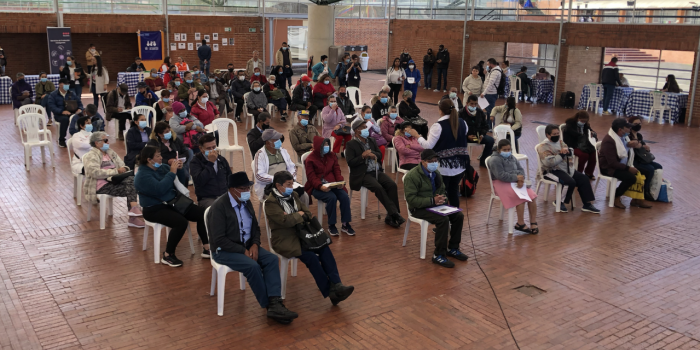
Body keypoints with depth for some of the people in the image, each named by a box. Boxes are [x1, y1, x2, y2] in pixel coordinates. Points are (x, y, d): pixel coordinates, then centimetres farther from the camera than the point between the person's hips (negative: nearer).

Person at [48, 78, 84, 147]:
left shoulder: (72, 94, 20)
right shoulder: (53, 95, 7)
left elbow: (79, 103, 20)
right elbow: (51, 106, -6)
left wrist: (80, 109, -6)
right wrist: (62, 112, -23)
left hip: (72, 113, 3)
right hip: (59, 114, -3)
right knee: (65, 119, -39)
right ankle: (61, 140, -24)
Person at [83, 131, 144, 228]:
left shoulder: (111, 153, 22)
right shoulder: (91, 156, -3)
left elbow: (122, 166, 19)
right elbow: (95, 173, -18)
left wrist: (124, 169, -8)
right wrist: (116, 171, -19)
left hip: (114, 180, 7)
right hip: (101, 185, -7)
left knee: (131, 179, -25)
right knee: (131, 188, -26)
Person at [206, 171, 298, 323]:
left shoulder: (246, 203, 6)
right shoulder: (219, 207, -17)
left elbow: (255, 228, 14)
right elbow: (219, 240, -20)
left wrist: (255, 244, -7)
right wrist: (243, 251, -20)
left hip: (247, 246, 7)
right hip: (224, 251, -7)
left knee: (272, 259, -19)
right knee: (252, 266, -31)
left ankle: (275, 304, -28)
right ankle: (269, 306, -16)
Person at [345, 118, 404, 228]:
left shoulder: (371, 141, 20)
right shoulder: (351, 144, 1)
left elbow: (379, 155, 16)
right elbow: (350, 162, -7)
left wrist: (372, 154, -6)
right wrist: (363, 156, -16)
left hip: (377, 171, 6)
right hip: (363, 174, -6)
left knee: (392, 185, -19)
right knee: (378, 188, -31)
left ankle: (391, 217, -17)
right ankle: (395, 214, -25)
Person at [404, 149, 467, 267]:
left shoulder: (436, 173, 10)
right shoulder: (412, 176, -16)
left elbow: (442, 190, 23)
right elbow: (411, 199, -21)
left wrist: (441, 198, -2)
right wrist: (432, 201, -27)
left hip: (435, 204, 8)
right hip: (419, 209, -8)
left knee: (459, 216, -10)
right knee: (443, 219, -30)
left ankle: (453, 249, 6)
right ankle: (438, 255, -20)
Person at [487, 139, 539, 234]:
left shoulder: (511, 157, 17)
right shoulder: (495, 160, -8)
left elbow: (520, 169, 12)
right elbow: (501, 176, -18)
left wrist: (521, 179, -10)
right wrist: (516, 177, -17)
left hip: (516, 181, 7)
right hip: (502, 183, -7)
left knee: (532, 196, -17)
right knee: (521, 197, -29)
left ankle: (533, 223, -9)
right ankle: (520, 224, -18)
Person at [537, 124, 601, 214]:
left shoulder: (560, 142, 13)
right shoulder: (543, 146, -12)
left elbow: (571, 152, 20)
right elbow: (549, 163, -24)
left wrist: (567, 151, -5)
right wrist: (561, 155, -18)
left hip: (565, 169, 9)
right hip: (551, 171, -9)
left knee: (583, 179, -5)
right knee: (570, 182, -29)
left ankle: (587, 204, -2)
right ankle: (559, 202, -8)